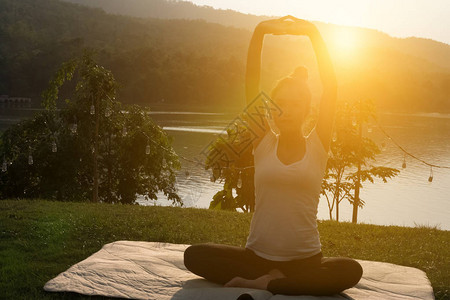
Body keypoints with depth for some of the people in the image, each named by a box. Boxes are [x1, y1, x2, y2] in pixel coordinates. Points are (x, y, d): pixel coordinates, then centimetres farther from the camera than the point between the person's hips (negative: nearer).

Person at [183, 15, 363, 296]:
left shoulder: (318, 145, -1)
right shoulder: (263, 142, 2)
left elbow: (331, 86, -11)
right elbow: (252, 82, -7)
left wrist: (314, 33, -17)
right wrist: (261, 31, -17)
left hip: (306, 259, 0)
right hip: (257, 255, 1)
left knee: (351, 271, -31)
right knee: (194, 255, -18)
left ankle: (257, 283, -18)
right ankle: (274, 277, -11)